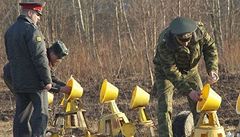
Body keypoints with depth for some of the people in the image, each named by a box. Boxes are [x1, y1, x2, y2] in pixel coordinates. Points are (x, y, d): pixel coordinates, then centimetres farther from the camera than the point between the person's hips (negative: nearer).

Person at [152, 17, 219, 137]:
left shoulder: (199, 30, -28)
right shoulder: (164, 44, -38)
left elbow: (210, 47, -9)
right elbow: (171, 71, -34)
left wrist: (212, 69, -23)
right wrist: (188, 91, -39)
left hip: (190, 70, 4)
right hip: (166, 71, -4)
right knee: (165, 105, -18)